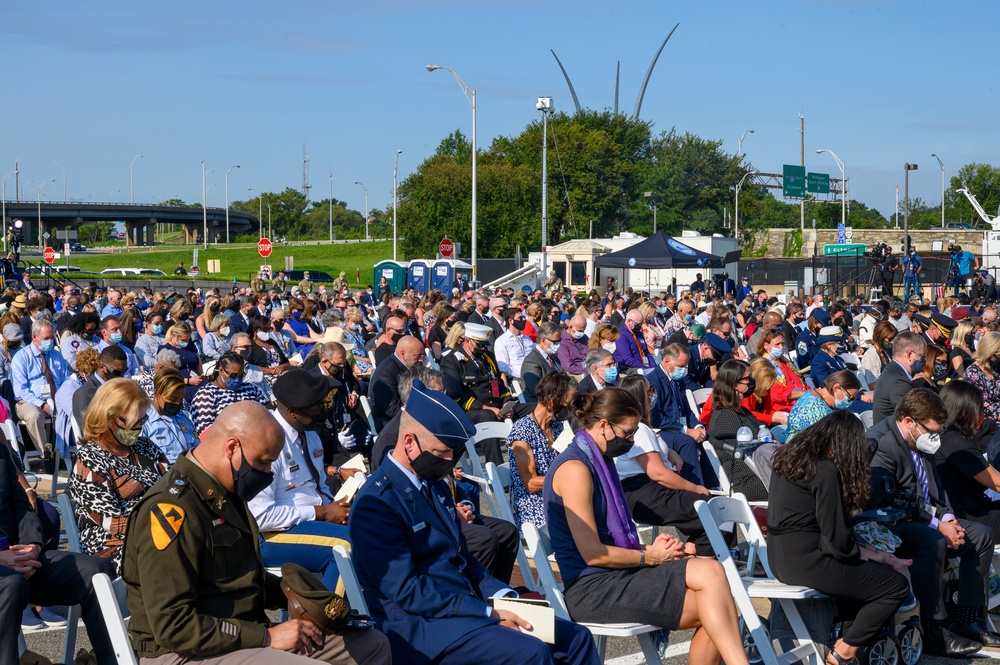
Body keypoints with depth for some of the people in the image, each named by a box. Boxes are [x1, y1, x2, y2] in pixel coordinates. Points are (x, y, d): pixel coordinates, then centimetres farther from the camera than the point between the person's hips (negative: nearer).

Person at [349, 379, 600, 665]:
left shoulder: (434, 485, 14)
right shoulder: (375, 503, -15)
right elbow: (407, 591, -19)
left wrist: (503, 595, 3)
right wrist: (488, 614, -19)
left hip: (467, 606, 9)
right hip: (423, 624, -9)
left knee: (576, 638, 0)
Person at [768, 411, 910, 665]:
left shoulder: (787, 456, 8)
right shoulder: (826, 470, -17)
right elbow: (836, 538, -17)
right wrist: (859, 553, 4)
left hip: (779, 557, 9)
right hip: (806, 562, -9)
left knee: (865, 570, 26)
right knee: (897, 586, 1)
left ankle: (847, 640, 19)